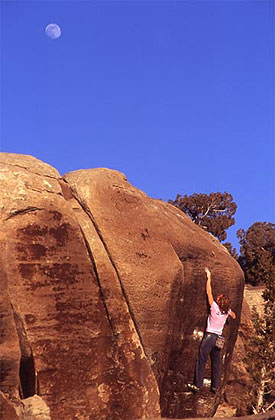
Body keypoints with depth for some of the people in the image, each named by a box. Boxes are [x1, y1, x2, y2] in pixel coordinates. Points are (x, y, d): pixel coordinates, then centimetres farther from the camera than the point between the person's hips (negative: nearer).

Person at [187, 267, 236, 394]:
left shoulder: (215, 307, -14)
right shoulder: (227, 311, 0)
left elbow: (209, 292, -8)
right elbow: (234, 316, 23)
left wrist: (209, 277, -1)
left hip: (210, 336, -6)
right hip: (219, 337, 6)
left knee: (201, 361, -1)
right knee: (216, 362, 12)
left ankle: (197, 385, -1)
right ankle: (215, 386, 17)